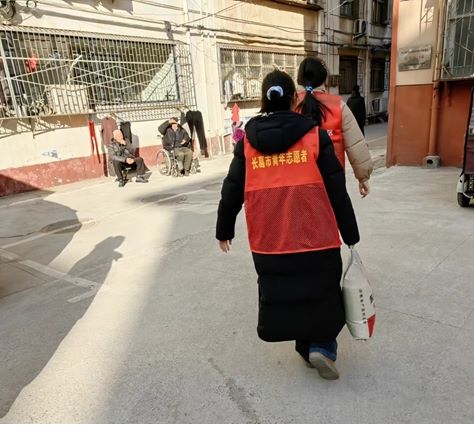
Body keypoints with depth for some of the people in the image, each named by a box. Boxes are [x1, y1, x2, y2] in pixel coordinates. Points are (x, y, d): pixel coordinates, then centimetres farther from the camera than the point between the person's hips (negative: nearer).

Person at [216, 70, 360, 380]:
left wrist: (224, 230, 19)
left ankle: (307, 346, 34)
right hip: (317, 238, -2)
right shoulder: (315, 135, -4)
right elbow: (337, 191, -4)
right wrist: (351, 235, 6)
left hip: (269, 243, 2)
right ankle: (322, 346, 9)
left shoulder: (248, 141, 1)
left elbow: (232, 191, 6)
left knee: (284, 294, 21)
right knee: (322, 293, 19)